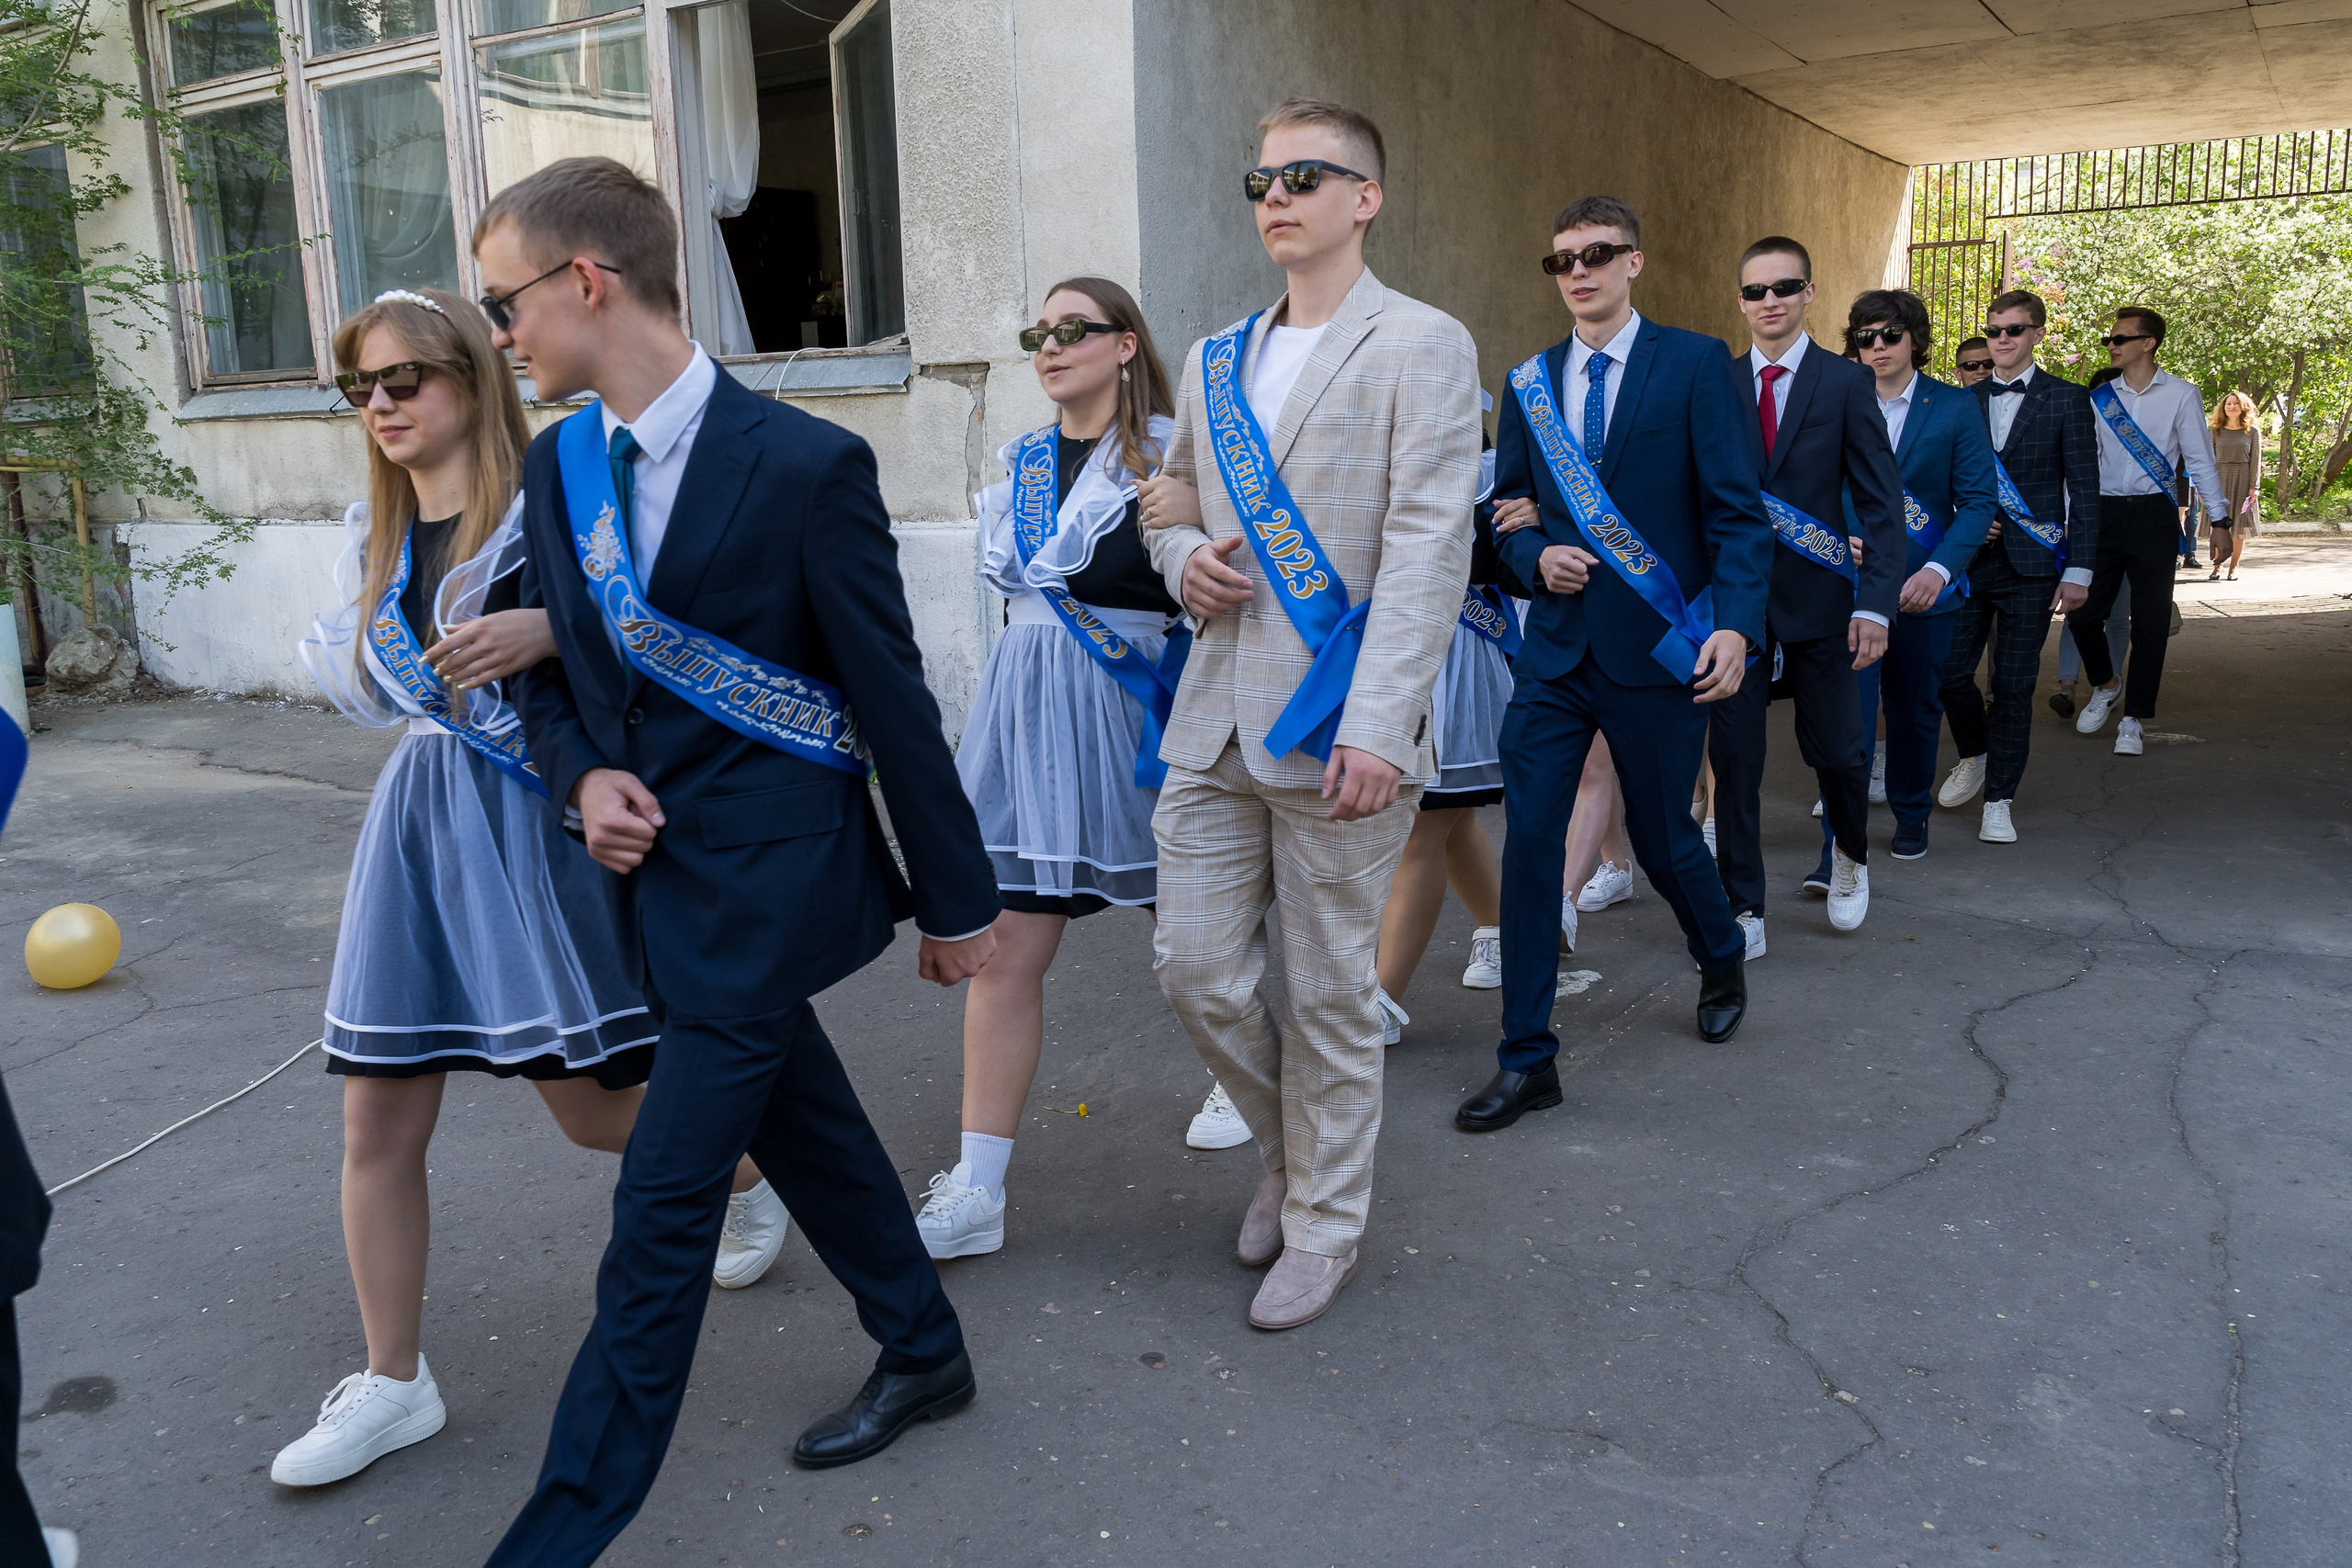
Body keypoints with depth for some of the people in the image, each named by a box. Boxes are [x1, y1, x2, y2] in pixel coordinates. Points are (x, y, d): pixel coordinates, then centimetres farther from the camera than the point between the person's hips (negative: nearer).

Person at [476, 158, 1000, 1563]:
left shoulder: (807, 464, -15)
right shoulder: (556, 467, 6)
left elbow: (892, 699, -11)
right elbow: (551, 669, 16)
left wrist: (957, 899, -4)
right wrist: (583, 776, -7)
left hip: (767, 879, -7)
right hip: (654, 872, 7)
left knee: (665, 1200, -2)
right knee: (806, 1129, 20)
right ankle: (924, 1355, 41)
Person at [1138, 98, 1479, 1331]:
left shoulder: (1421, 347, -2)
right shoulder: (1214, 363, 17)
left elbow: (1427, 549, -11)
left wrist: (1377, 724, -20)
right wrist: (1185, 558, 0)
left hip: (1335, 724, -6)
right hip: (1215, 718, 6)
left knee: (1329, 994, 5)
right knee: (1195, 969, 7)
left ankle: (1323, 1223, 25)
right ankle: (1292, 1148, 35)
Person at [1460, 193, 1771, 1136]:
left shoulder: (1696, 364, -3)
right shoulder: (1530, 382, 9)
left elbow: (1737, 510, -7)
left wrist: (1736, 623, -19)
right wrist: (1536, 557, -8)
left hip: (1658, 650, -3)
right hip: (1555, 649, 3)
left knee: (1661, 838, 10)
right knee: (1529, 842, -3)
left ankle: (1723, 958, 45)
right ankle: (1527, 1059, 8)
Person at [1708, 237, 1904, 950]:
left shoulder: (1845, 382, 0)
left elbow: (1882, 501, -3)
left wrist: (1875, 603, -13)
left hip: (1817, 597, -1)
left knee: (1836, 750, 5)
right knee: (1734, 757, 2)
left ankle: (1850, 853, 38)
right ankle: (1744, 915, 12)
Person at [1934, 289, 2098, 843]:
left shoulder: (2066, 399, 2)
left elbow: (2084, 490, 0)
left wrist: (2078, 571, -5)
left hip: (2031, 567, -2)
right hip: (1968, 560, 3)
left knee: (2014, 684, 0)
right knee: (1950, 671, -1)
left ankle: (1999, 801, 10)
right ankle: (1974, 757, 28)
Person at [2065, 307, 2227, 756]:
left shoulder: (2180, 395, 0)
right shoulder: (2098, 398, 7)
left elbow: (2200, 461, 0)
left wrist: (2219, 520, -5)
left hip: (2152, 516, -2)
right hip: (2103, 513, 2)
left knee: (2150, 620, 0)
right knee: (2082, 611, -2)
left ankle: (2133, 719, 10)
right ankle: (2105, 685, 27)